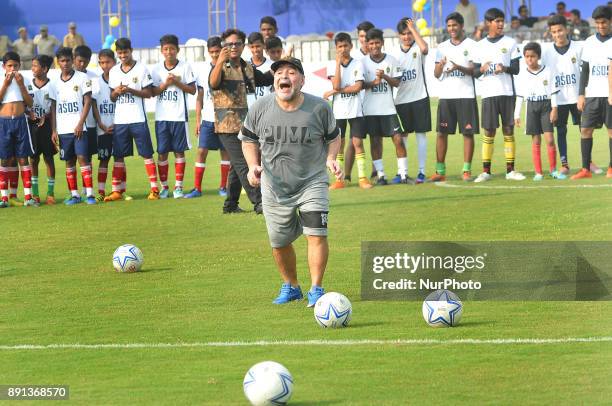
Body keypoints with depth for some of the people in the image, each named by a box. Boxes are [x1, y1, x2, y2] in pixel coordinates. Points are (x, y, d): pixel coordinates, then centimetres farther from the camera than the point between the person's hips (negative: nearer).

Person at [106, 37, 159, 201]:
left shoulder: (141, 69, -2)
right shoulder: (113, 71, 11)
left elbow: (149, 93, -4)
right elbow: (111, 97, 15)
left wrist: (131, 90, -17)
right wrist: (116, 92, -8)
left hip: (138, 119, -4)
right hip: (120, 120, 4)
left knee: (146, 154, -3)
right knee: (118, 155, 4)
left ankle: (154, 189, -1)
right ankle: (117, 191, 8)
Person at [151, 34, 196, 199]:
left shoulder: (185, 67, 0)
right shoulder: (156, 69, 6)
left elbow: (192, 90, -1)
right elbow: (153, 92, 4)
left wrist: (177, 83, -13)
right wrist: (166, 84, -12)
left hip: (179, 116, -2)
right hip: (162, 116, 2)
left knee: (179, 151, 1)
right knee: (162, 152, 2)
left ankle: (178, 187, 6)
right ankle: (164, 186, 9)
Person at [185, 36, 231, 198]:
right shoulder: (204, 70, 7)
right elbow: (200, 98, 10)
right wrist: (198, 121, 6)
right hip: (207, 118, 2)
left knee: (225, 151, 4)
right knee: (201, 150, -3)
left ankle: (223, 186, 13)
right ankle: (197, 188, -2)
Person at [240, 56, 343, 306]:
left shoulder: (319, 108, -10)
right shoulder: (260, 108, -7)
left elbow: (333, 136, 8)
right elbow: (248, 140, 9)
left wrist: (331, 159, -10)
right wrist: (253, 165, -7)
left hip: (312, 181, -2)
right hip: (275, 187, 2)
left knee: (316, 234, -17)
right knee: (279, 242, 12)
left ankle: (316, 289, -6)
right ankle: (290, 286, 36)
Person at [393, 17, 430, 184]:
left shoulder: (418, 48, -1)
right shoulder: (395, 53, 9)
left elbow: (425, 48, -27)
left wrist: (413, 29, -19)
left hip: (419, 97, -4)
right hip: (401, 100, 4)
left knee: (421, 134, -1)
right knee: (402, 136, 5)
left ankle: (421, 171, 3)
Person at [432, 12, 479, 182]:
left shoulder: (471, 45, 2)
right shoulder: (442, 47, 13)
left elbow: (475, 70, -4)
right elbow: (436, 74, 10)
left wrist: (459, 68, -21)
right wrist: (441, 65, -13)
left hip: (466, 95, -3)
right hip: (446, 96, 3)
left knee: (468, 132, -4)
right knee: (441, 133, 0)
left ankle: (467, 170, 1)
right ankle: (440, 171, 4)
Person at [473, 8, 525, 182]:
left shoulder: (510, 43, 6)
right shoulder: (480, 46, 9)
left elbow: (516, 69, 2)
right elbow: (475, 71, 9)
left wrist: (505, 68, -18)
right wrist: (482, 69, -13)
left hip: (507, 92, 0)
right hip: (488, 94, 0)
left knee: (508, 130, 0)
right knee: (489, 132, -1)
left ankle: (510, 170, 4)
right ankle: (485, 171, 2)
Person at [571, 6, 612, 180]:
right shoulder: (589, 42, 10)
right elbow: (585, 70, 13)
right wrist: (581, 94, 6)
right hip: (592, 94, 3)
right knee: (585, 129, -3)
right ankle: (586, 169, 0)